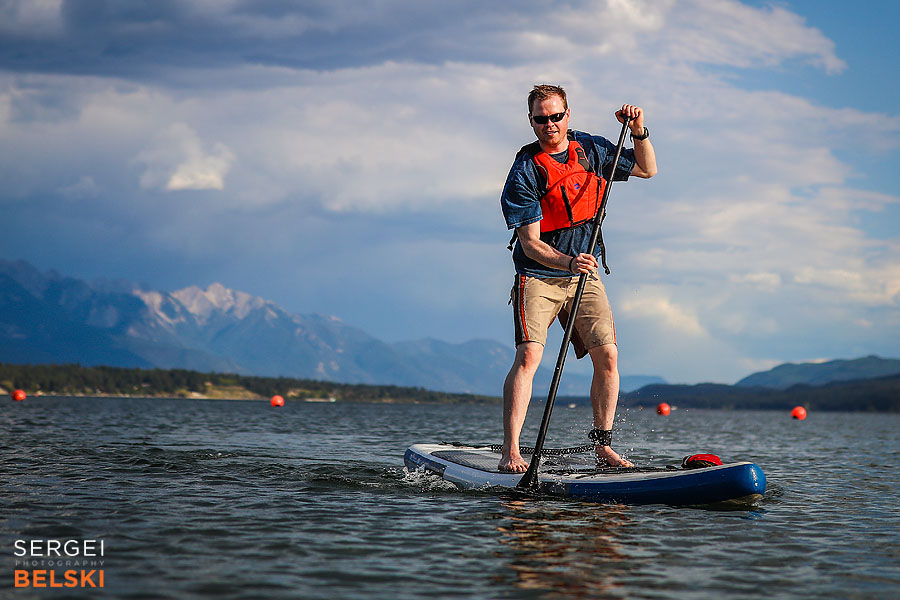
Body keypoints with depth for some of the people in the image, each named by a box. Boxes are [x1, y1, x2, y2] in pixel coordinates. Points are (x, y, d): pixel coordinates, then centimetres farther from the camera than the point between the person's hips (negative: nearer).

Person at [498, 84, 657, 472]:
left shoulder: (591, 149, 4)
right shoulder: (524, 173, -12)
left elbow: (647, 170, 15)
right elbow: (530, 243, -17)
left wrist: (638, 130, -3)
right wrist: (567, 262, -34)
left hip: (586, 276, 4)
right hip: (539, 276, -4)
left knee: (607, 356, -8)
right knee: (528, 356, -19)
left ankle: (602, 445, 4)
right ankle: (510, 453, -20)